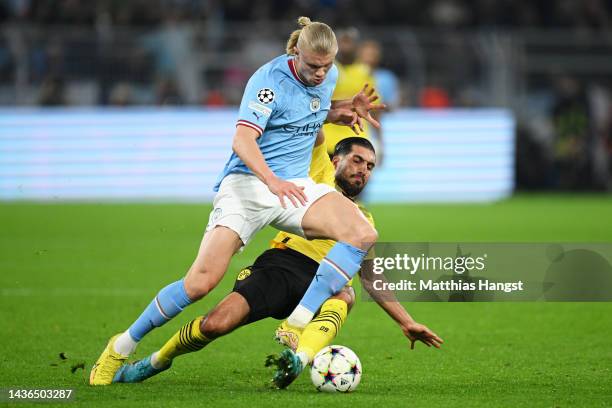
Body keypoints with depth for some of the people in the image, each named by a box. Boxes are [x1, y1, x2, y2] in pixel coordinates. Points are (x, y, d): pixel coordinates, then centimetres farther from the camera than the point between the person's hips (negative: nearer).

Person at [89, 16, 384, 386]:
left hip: (297, 185, 6)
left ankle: (298, 324, -24)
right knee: (202, 282, -16)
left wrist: (339, 112, 11)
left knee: (363, 234, -22)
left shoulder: (329, 77, 8)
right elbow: (242, 140, -25)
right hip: (248, 182, -6)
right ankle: (123, 346, 4)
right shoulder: (270, 79, -13)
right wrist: (272, 180, -41)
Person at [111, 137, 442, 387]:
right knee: (216, 324, -24)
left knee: (344, 294, -35)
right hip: (281, 264, -3)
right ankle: (158, 360, 5)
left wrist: (406, 322, 24)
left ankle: (299, 357, -60)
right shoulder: (320, 173, 19)